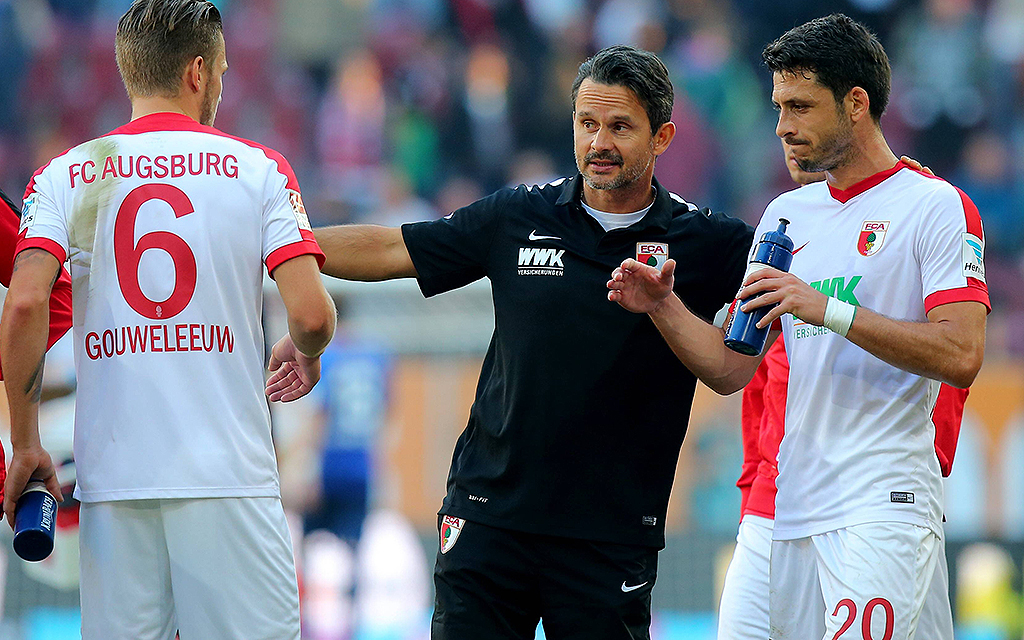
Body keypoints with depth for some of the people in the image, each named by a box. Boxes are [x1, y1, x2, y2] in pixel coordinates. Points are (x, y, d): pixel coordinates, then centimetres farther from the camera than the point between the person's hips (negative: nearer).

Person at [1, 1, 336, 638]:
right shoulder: (259, 168, 3)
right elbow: (311, 313, -7)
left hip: (112, 474, 2)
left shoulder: (66, 175, 6)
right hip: (230, 472, -2)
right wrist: (304, 355, 17)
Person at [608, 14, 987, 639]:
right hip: (794, 507, 7)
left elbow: (962, 355, -16)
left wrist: (830, 310, -20)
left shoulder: (936, 206, -3)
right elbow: (730, 368, 16)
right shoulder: (788, 214, 18)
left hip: (885, 505, -7)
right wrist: (663, 306, -1)